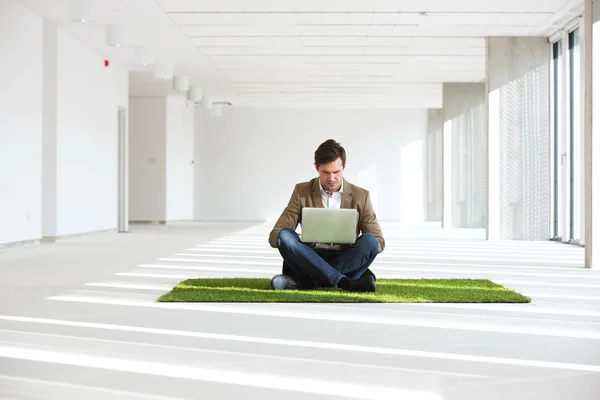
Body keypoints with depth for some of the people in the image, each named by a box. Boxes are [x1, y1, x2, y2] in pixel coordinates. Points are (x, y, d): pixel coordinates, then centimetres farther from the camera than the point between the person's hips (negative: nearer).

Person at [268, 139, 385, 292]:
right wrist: (293, 243, -23)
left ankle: (303, 281, -31)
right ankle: (344, 282, -36)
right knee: (285, 235, -27)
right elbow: (274, 236, 0)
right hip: (311, 261, 0)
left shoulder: (360, 196, 3)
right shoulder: (302, 192, 3)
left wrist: (351, 244, -17)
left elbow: (378, 242, 5)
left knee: (369, 241, -28)